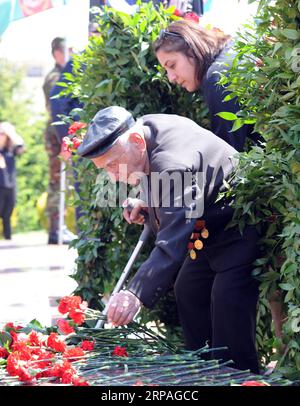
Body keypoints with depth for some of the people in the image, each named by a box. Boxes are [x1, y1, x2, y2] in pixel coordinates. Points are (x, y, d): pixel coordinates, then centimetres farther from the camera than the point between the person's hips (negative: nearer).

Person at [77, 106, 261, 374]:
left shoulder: (173, 166, -36)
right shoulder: (146, 125, -6)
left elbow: (172, 243, -45)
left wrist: (137, 294, -55)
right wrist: (151, 203, -1)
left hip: (239, 236, -11)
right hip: (208, 231, 11)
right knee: (187, 292, 17)